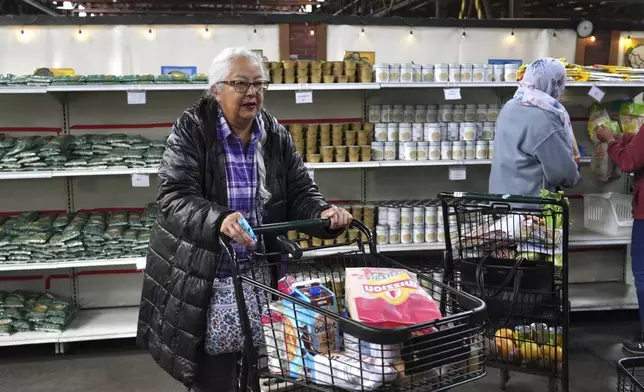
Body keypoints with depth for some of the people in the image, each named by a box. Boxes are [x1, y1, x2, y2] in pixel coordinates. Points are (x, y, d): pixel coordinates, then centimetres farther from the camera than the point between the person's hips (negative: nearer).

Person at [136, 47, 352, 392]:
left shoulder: (276, 136, 5)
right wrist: (218, 220, -37)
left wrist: (323, 214, -19)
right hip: (204, 279, -3)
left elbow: (300, 193, 4)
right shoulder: (190, 131, -9)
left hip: (262, 276, 4)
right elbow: (175, 198, -18)